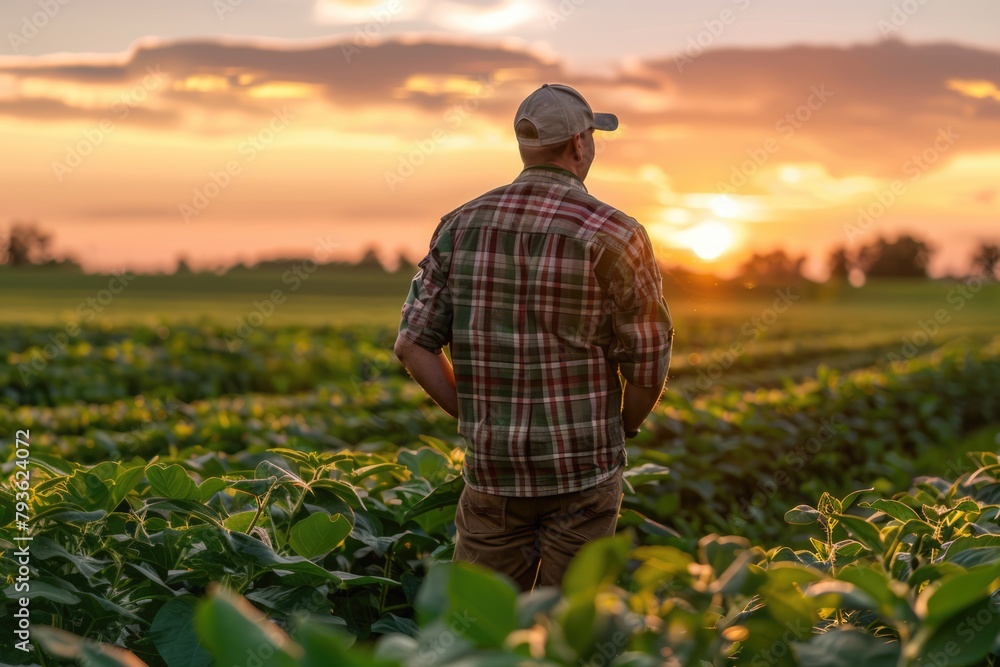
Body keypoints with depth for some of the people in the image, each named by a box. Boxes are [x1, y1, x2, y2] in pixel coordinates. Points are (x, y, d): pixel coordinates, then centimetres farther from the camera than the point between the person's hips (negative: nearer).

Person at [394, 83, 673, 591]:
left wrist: (475, 419, 9)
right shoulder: (614, 236, -10)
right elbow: (648, 364, -8)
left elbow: (413, 343, 0)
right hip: (583, 472, -3)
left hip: (491, 469, 3)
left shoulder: (461, 226, 2)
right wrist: (621, 431, 11)